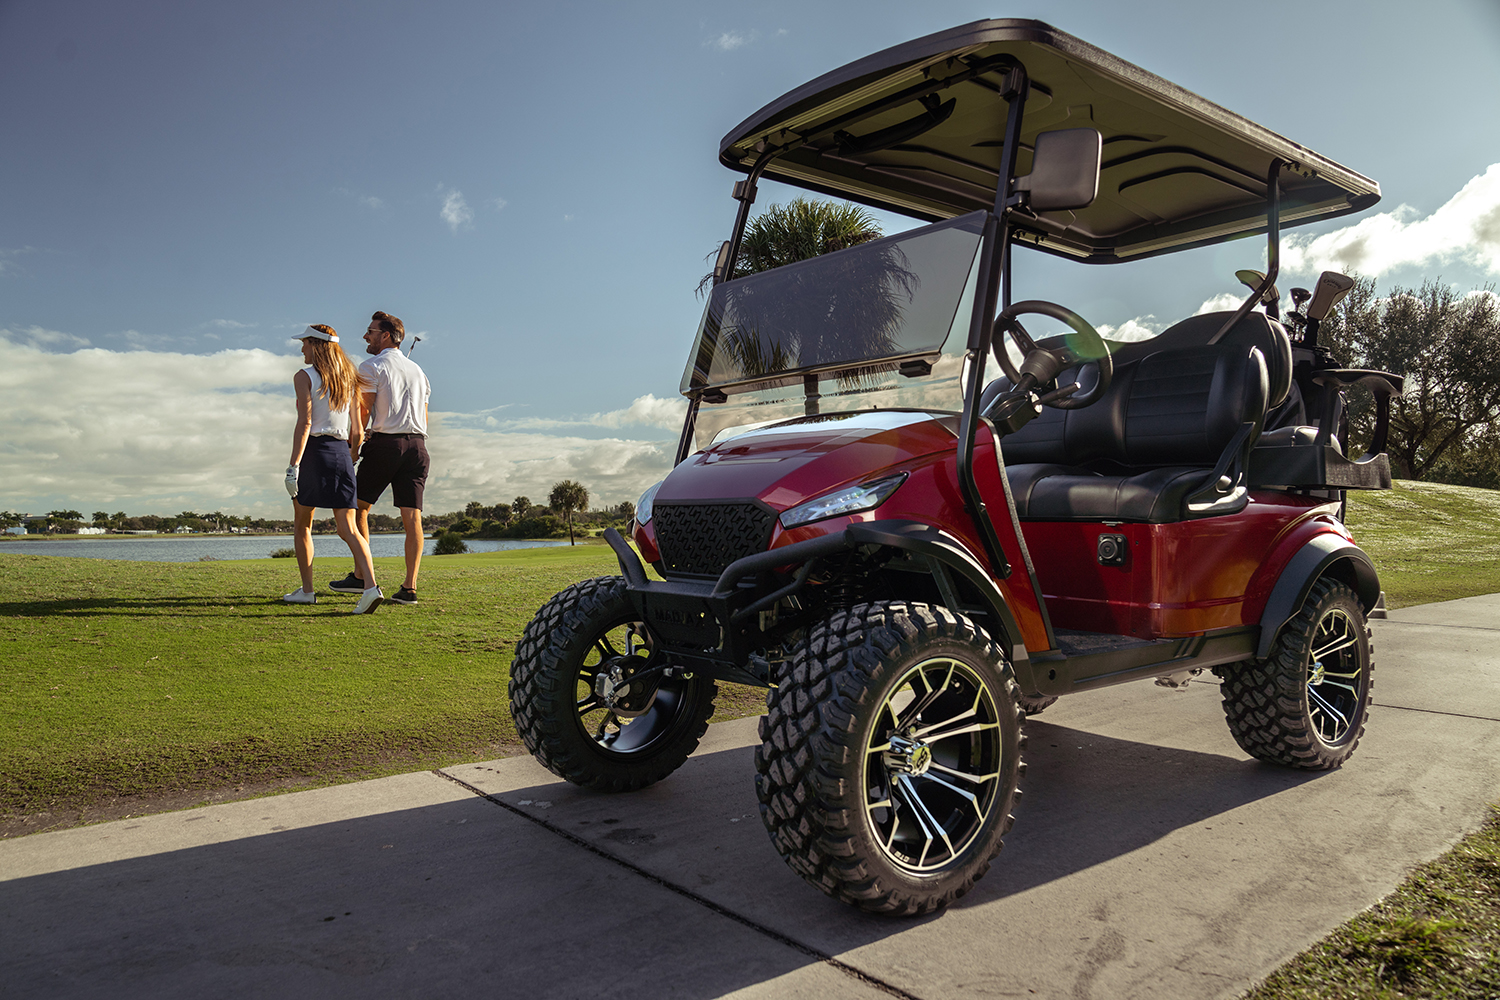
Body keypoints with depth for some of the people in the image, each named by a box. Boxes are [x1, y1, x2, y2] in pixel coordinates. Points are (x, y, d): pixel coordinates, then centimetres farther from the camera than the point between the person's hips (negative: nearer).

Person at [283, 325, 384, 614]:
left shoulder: (304, 377, -4)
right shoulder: (348, 378, 13)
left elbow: (304, 423, -15)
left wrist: (293, 466, -17)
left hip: (313, 450, -4)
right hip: (341, 453, 5)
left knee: (302, 525, 13)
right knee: (348, 528, -1)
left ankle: (307, 590, 17)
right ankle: (370, 585, -20)